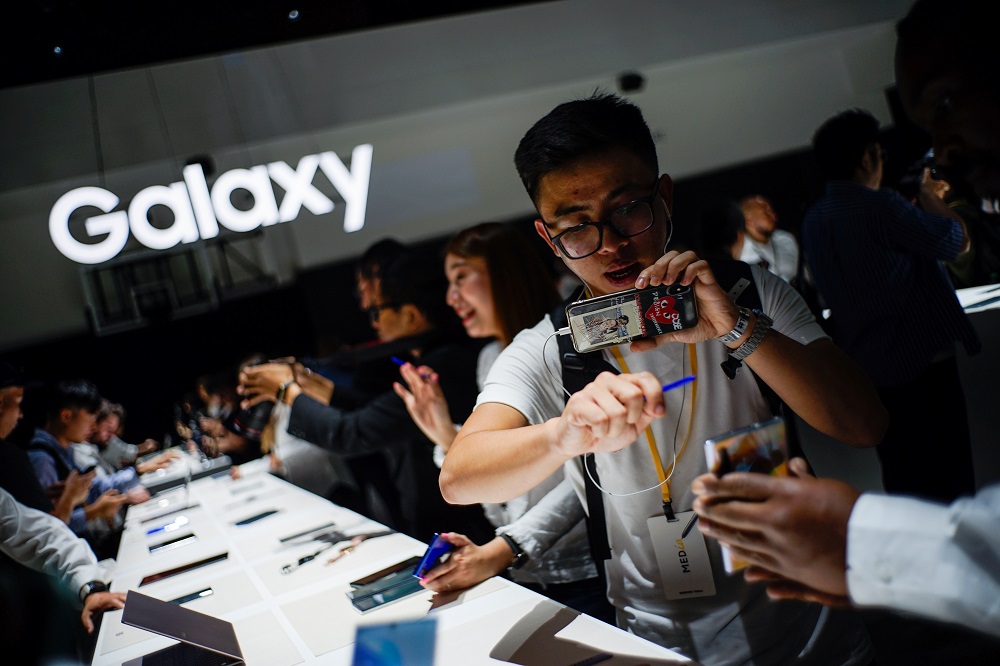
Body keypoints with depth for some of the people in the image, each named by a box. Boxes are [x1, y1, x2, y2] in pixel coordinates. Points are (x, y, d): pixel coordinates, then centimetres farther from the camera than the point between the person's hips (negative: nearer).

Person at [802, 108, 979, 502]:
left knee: (901, 474, 16)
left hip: (865, 371, 8)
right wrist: (931, 198, 9)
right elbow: (957, 242, -9)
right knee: (947, 474, 1)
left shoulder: (812, 221, 7)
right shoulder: (879, 207, -17)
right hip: (922, 358, -8)